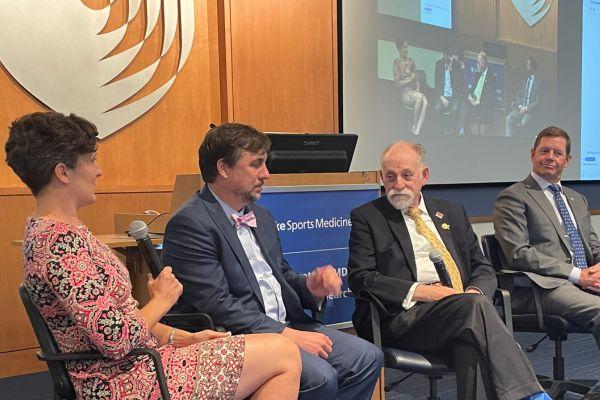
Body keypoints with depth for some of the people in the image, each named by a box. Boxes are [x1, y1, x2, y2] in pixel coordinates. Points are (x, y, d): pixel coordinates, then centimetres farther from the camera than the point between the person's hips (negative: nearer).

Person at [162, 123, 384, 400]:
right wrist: (288, 335, -19)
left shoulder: (262, 217, 16)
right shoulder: (189, 224, -13)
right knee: (320, 377, -26)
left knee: (367, 357, -4)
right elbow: (217, 305, -20)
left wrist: (310, 287, -1)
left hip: (287, 325, 9)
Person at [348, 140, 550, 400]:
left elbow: (483, 269, 21)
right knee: (475, 307, -31)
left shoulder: (452, 213, 22)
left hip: (461, 308, 4)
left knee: (470, 337, -34)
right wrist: (417, 290, -16)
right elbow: (360, 277, -4)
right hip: (404, 316, -4)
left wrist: (475, 291, -5)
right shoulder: (367, 217, 8)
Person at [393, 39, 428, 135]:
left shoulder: (411, 61, 16)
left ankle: (417, 131, -34)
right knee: (419, 97, -36)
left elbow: (416, 79, 16)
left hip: (414, 91, 4)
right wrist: (410, 79, -14)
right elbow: (397, 83, -6)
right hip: (404, 93, -4)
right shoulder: (397, 62, -1)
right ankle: (413, 127, -20)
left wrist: (418, 89, -1)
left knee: (425, 101, -30)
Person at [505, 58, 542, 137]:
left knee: (523, 122, -32)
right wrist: (519, 106, -4)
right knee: (509, 118, -22)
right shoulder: (524, 79, 14)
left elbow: (537, 101, -5)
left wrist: (526, 108, -15)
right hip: (520, 107, 5)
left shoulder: (539, 81, -4)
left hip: (530, 109, -4)